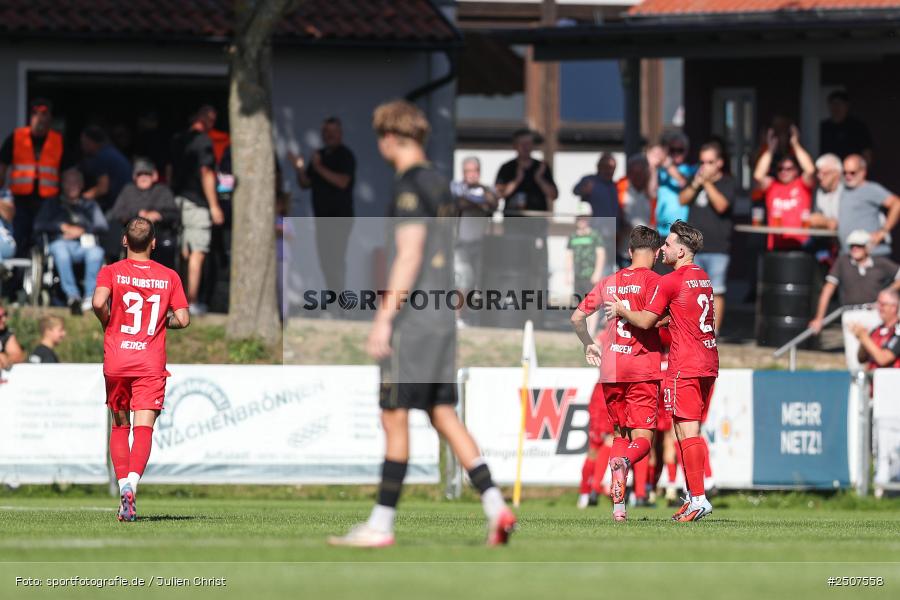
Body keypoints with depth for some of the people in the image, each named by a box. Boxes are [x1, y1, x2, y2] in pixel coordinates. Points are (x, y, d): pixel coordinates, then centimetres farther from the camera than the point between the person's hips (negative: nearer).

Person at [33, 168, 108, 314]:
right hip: (61, 242, -1)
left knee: (96, 252, -36)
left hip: (84, 245, 1)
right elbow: (38, 225, 11)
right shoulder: (53, 204, 27)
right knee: (60, 248, -40)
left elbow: (102, 226, 13)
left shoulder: (90, 205, 30)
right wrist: (63, 227, 0)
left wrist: (81, 230, -3)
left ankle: (90, 296, -46)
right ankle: (72, 295, -52)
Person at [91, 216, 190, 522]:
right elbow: (183, 319, -1)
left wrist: (108, 324, 0)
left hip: (116, 360, 1)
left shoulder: (111, 272, 0)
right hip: (151, 363, -1)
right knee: (144, 428, -7)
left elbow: (98, 302, -19)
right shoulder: (169, 277, 4)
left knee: (119, 426, 16)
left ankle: (123, 486, 8)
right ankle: (131, 485, -28)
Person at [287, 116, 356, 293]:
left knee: (336, 258, -12)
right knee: (325, 259, 8)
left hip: (340, 217, -7)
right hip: (322, 216, 7)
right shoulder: (319, 155, 15)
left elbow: (342, 182, -19)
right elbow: (305, 183, 16)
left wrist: (319, 168, -20)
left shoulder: (345, 156, -5)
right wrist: (299, 168, -3)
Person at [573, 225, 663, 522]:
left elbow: (577, 317, 15)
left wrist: (589, 345, 30)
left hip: (610, 368, 5)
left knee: (621, 434, 17)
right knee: (642, 440, -5)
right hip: (642, 368, -5)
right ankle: (623, 461, -39)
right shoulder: (652, 280, -4)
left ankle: (617, 504, 8)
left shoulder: (609, 282, 12)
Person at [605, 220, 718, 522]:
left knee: (687, 431, -9)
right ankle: (693, 495, 13)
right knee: (691, 431, 12)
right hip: (708, 362, 8)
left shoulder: (669, 282, -11)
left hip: (685, 366, -8)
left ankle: (699, 499, -15)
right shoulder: (704, 278, 14)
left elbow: (645, 321, -6)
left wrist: (620, 310, 11)